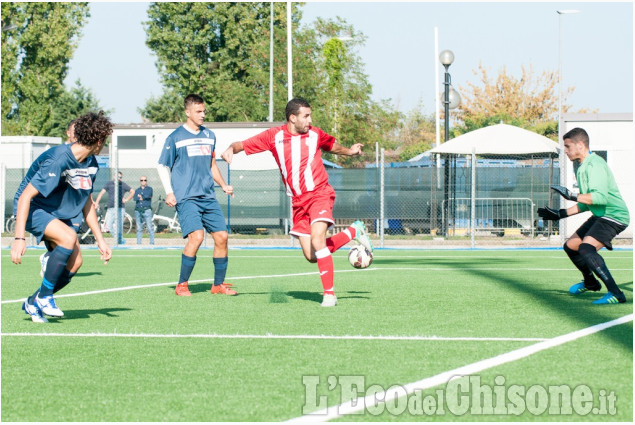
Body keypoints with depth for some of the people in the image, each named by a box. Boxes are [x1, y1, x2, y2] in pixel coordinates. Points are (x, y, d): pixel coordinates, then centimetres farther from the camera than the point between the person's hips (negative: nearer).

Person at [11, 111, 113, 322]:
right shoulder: (57, 160, -29)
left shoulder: (91, 164, -2)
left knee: (74, 262, -9)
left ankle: (33, 303, 12)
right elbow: (25, 196, -30)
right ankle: (44, 296, -16)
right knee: (69, 237, -31)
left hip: (58, 212, 8)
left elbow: (86, 202, 13)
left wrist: (100, 240, 11)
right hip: (33, 208, -8)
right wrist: (19, 238, -35)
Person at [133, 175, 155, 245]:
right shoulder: (137, 190, 19)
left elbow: (147, 196, -10)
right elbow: (135, 198, 1)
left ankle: (152, 242, -11)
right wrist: (143, 198, -6)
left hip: (147, 210, -4)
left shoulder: (149, 189, 10)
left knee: (150, 227, -10)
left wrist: (141, 197, 1)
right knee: (139, 228, 3)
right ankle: (138, 243, 5)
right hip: (138, 210, 4)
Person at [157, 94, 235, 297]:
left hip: (208, 197, 6)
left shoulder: (209, 136, 14)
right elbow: (163, 166, 3)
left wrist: (223, 185, 14)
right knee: (196, 236, -21)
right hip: (186, 197, -6)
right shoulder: (175, 138, -2)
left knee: (221, 236, -2)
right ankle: (182, 285, -8)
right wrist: (169, 192, -7)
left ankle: (219, 284, 13)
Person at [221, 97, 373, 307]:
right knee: (311, 256, 3)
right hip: (298, 202, 3)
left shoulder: (315, 135, 3)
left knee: (317, 239, -25)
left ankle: (329, 293, -18)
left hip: (319, 194, -3)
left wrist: (349, 151, 9)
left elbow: (332, 145, 24)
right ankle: (353, 231, 25)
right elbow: (243, 145, 3)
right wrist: (231, 149, -17)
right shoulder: (274, 136, 0)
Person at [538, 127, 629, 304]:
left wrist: (572, 195, -33)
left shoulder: (595, 165, -18)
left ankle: (616, 294, -31)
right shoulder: (583, 168, 15)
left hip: (613, 215, -11)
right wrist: (560, 214, 20)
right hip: (600, 216, 11)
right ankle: (590, 282, 45)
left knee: (586, 248, -29)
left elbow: (600, 197, -31)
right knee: (571, 246, 20)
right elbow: (585, 203, 22)